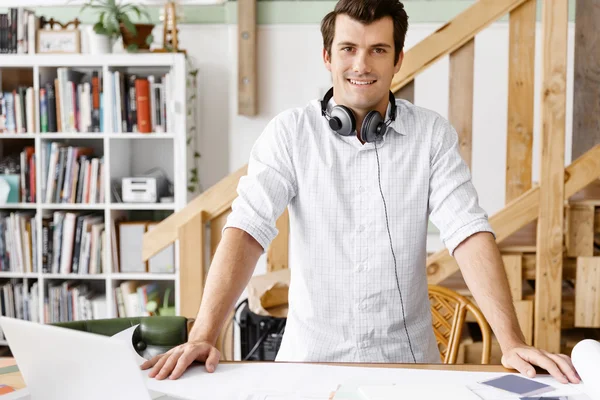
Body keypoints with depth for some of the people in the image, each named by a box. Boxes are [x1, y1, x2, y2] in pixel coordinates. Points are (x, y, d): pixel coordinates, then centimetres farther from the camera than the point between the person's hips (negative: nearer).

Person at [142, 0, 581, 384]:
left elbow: (469, 232, -10)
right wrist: (203, 337, -25)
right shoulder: (289, 133, -5)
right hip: (313, 355, 0)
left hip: (408, 356, 1)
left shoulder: (433, 134, -2)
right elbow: (247, 228, -14)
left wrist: (512, 342, -21)